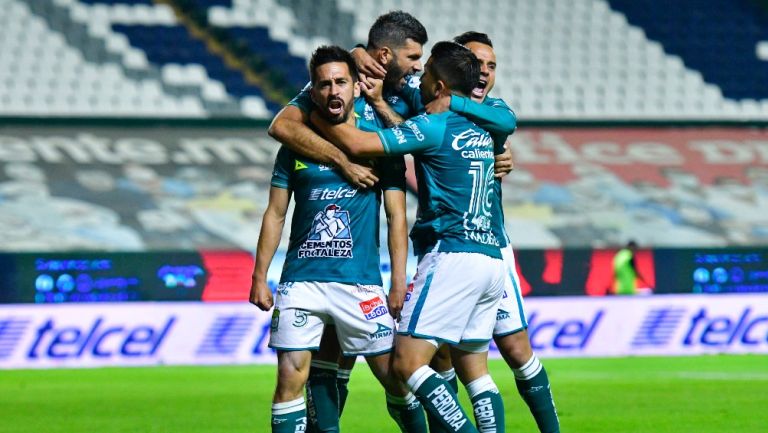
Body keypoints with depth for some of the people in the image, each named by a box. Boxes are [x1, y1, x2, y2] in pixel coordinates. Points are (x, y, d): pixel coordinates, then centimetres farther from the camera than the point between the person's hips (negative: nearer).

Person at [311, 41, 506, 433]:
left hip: (451, 254, -9)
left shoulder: (434, 127, -8)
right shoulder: (480, 129, 16)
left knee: (407, 363, -11)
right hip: (490, 258, 9)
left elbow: (357, 143, -12)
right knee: (473, 369, 12)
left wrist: (316, 117, 1)